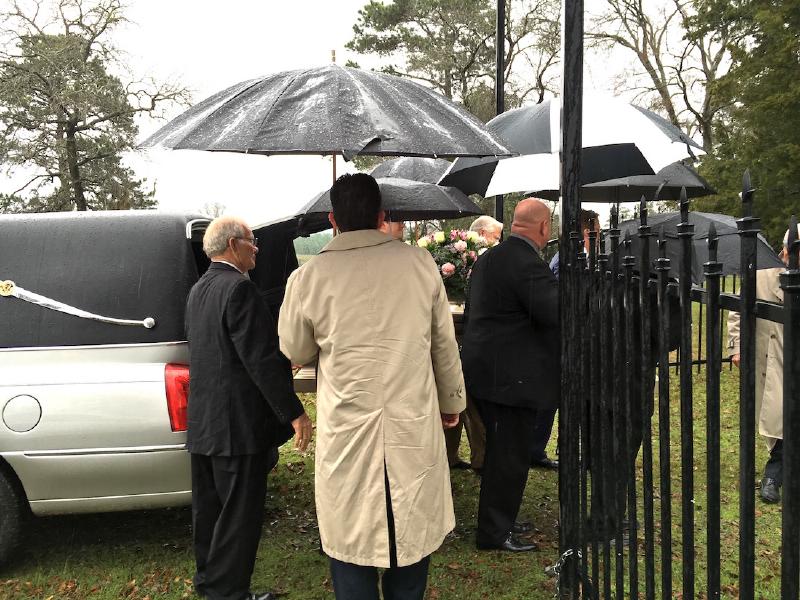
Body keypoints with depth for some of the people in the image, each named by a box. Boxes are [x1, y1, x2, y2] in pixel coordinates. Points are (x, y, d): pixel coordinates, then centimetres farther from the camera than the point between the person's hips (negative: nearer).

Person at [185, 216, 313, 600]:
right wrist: (293, 413, -18)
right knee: (239, 514, 2)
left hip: (202, 422, 10)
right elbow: (262, 359, -22)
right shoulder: (239, 288, -18)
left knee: (208, 507, 19)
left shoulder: (198, 290, 11)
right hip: (238, 424, -10)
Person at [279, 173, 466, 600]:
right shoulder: (418, 262, -5)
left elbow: (295, 352, 6)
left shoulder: (308, 277, -8)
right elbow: (444, 343, 4)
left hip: (347, 429, -1)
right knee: (413, 528, 18)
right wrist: (451, 401, 18)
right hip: (415, 423, 2)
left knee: (352, 534, 11)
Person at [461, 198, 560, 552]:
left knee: (501, 451, 21)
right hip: (512, 376, -10)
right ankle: (495, 532, 13)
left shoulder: (488, 258, 12)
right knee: (510, 454, 2)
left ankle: (500, 519, 34)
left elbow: (473, 308, 20)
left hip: (486, 372, 10)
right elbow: (558, 313, -25)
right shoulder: (527, 263, -20)